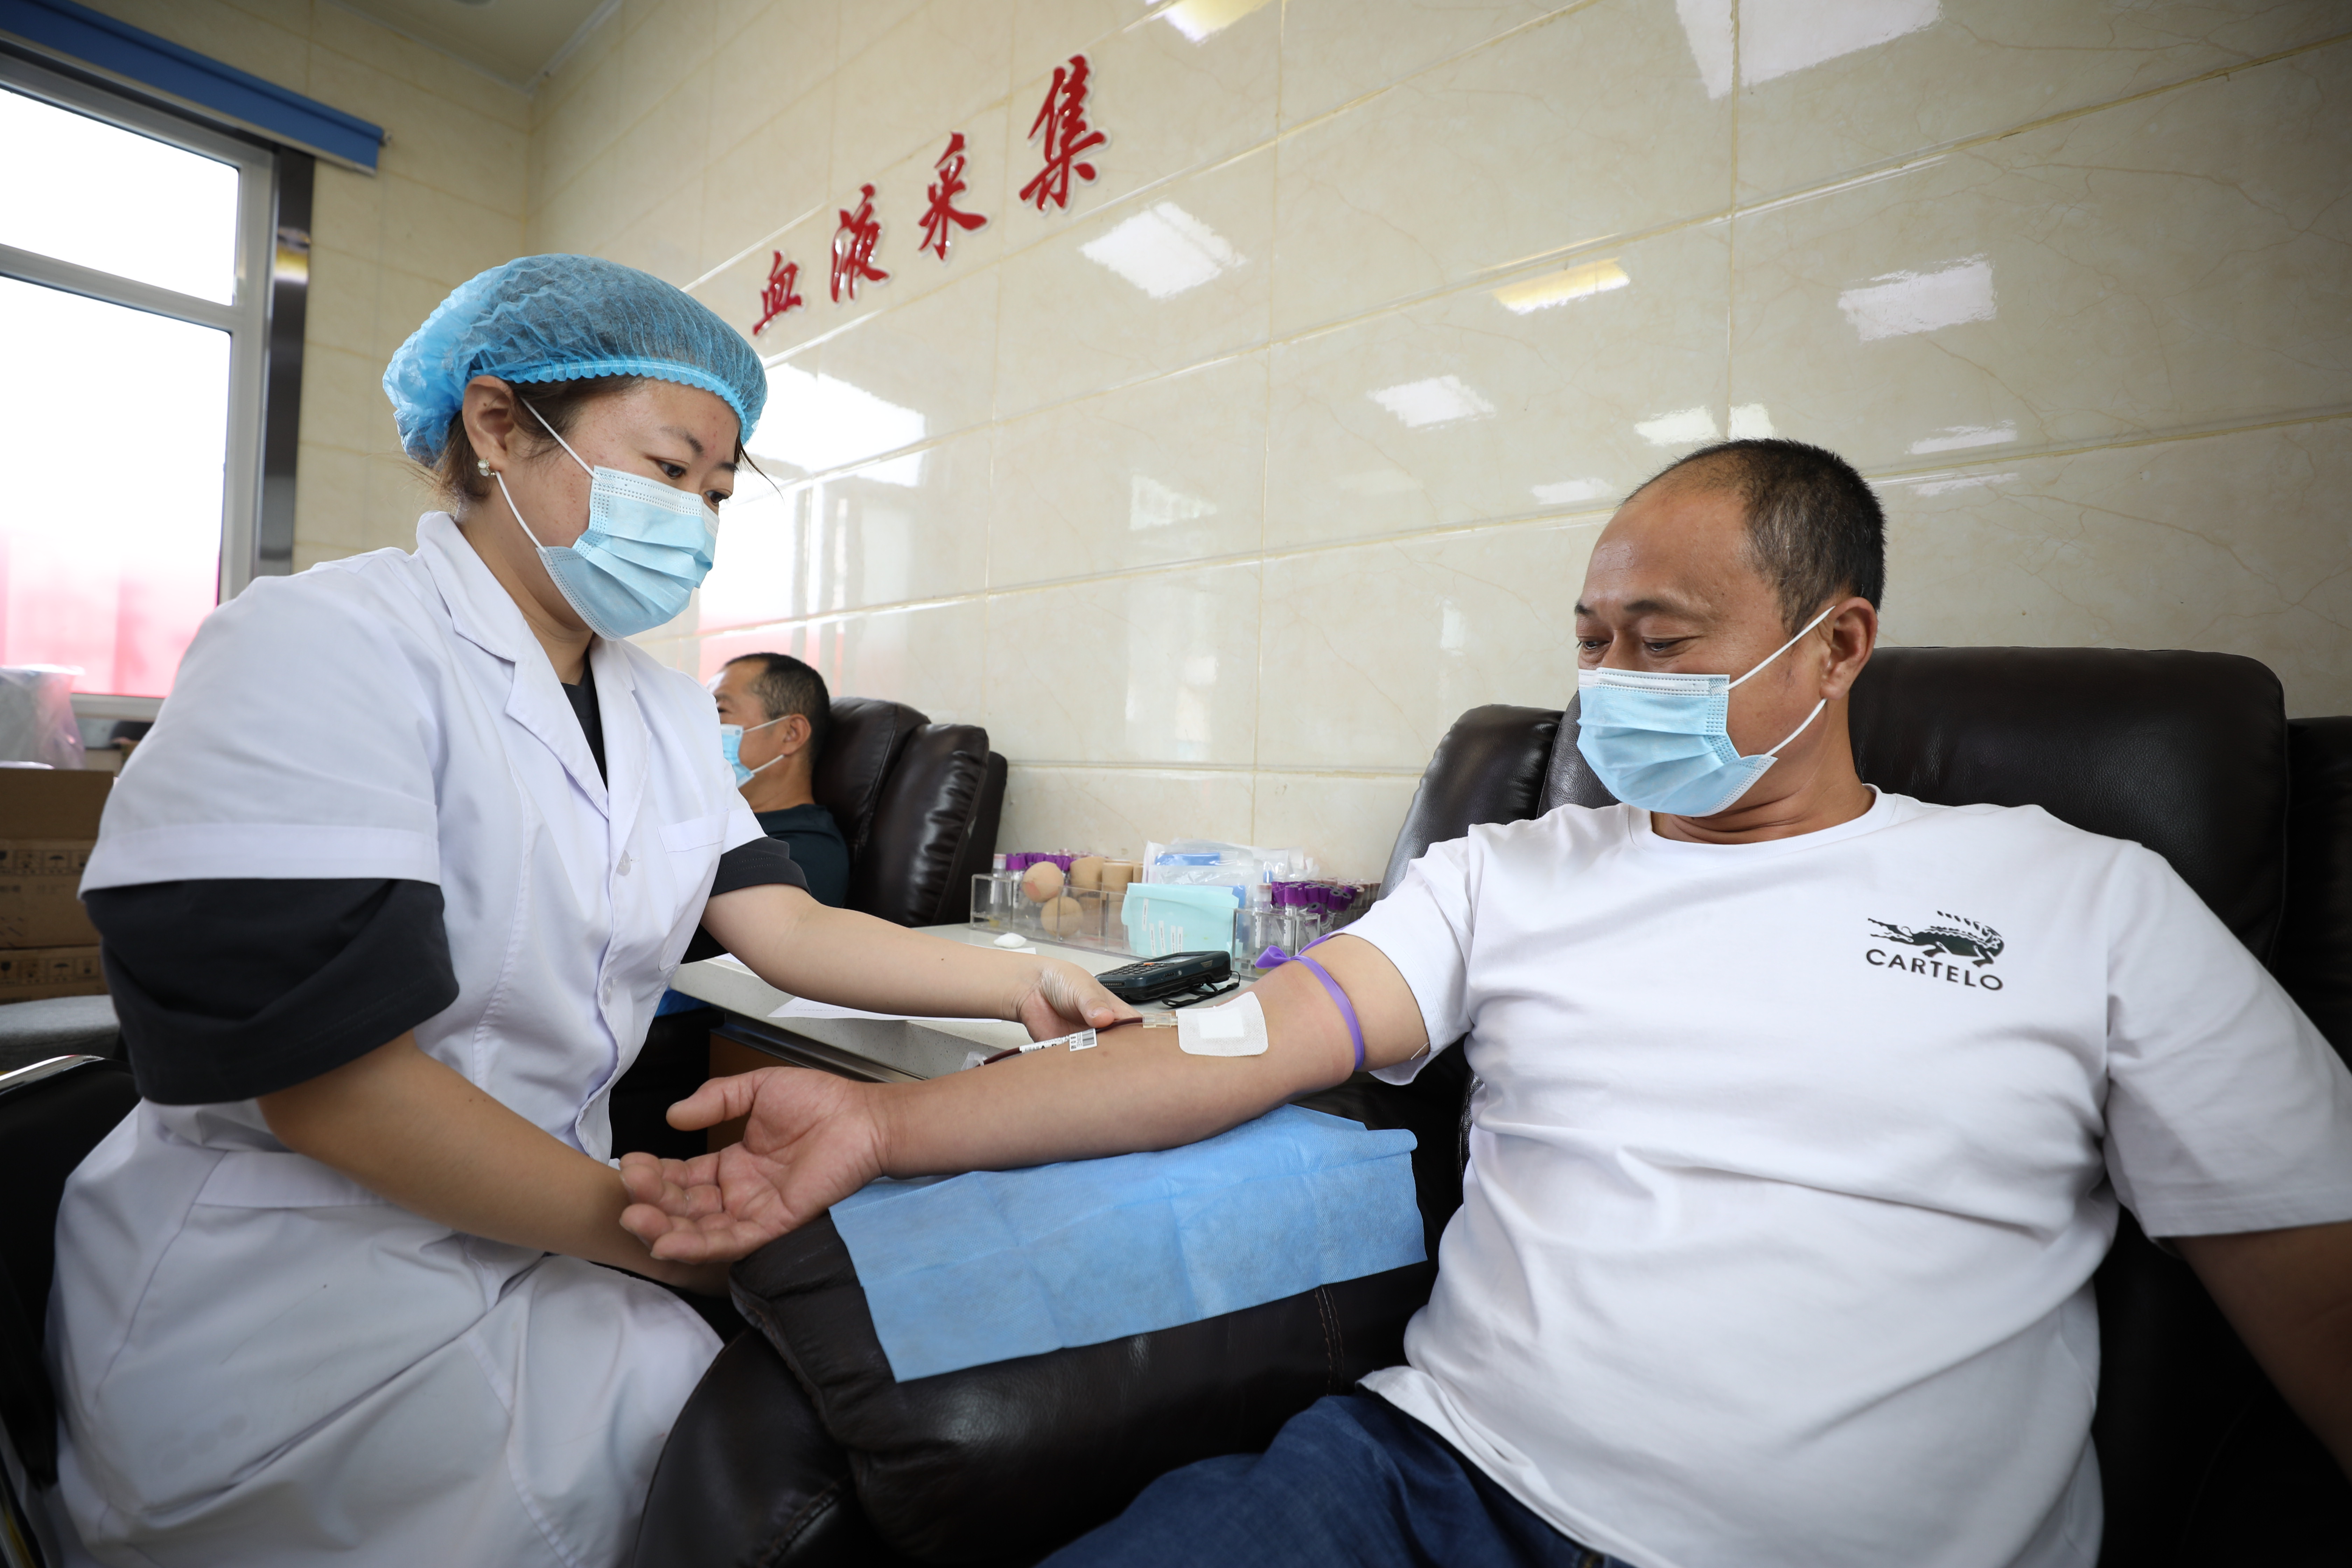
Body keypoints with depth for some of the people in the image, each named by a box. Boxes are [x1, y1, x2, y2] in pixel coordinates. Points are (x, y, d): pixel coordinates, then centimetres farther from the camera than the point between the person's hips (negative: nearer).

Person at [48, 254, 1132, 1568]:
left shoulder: (662, 711, 7)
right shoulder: (325, 648, -17)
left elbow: (786, 931, 0)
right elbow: (330, 1081, -22)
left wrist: (1020, 984, -10)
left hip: (534, 1248, 7)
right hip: (305, 1295, -6)